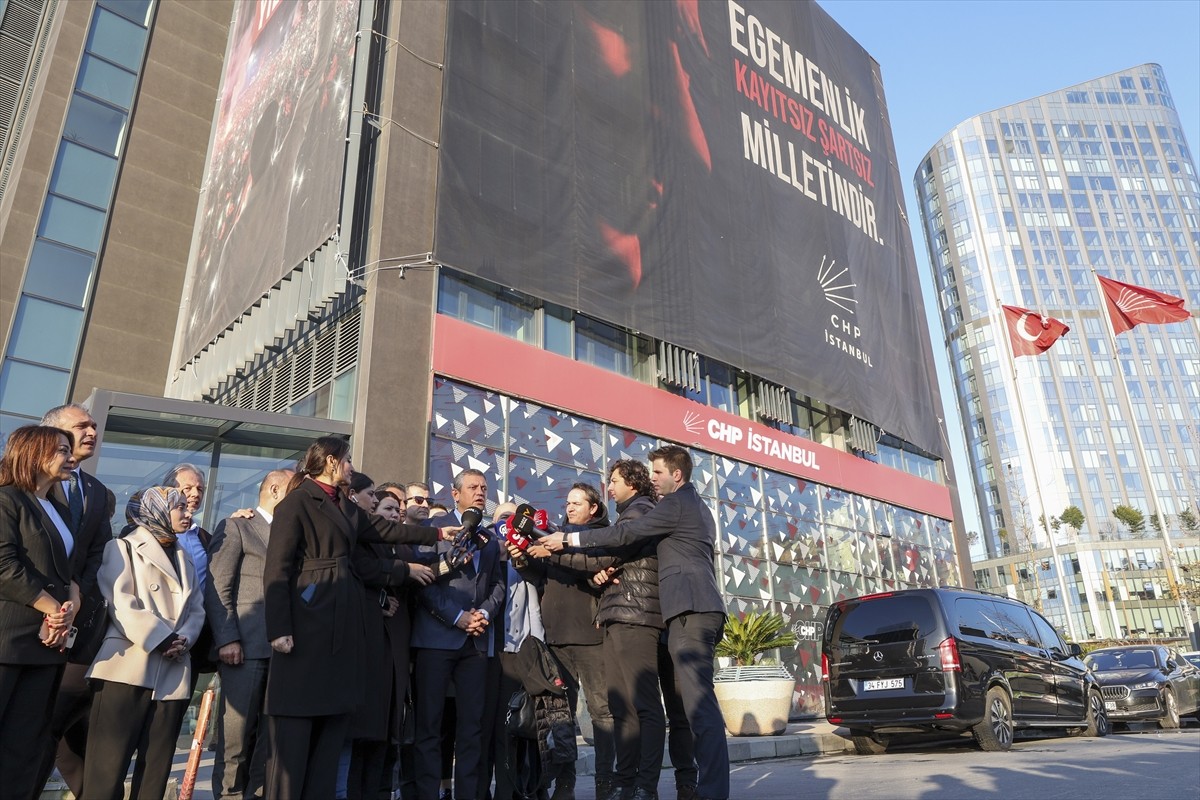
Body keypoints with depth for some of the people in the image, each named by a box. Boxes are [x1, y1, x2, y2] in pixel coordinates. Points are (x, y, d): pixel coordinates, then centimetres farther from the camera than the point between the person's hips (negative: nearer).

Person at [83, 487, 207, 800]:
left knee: (156, 767, 7)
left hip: (172, 674, 6)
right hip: (129, 667, -6)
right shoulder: (124, 547, 4)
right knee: (108, 766, -5)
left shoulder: (185, 558, 22)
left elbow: (196, 608, 14)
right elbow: (121, 603, -9)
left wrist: (184, 639, -6)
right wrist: (162, 640, -15)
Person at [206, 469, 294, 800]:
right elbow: (217, 590, -4)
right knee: (236, 732, -1)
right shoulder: (236, 527, 4)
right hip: (247, 647, -5)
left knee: (271, 734, 6)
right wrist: (227, 640, -13)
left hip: (284, 648, 5)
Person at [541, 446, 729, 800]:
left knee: (699, 704, -13)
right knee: (698, 702, 8)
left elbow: (628, 532, -11)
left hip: (690, 609, -10)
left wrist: (568, 539, -6)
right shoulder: (697, 506, 26)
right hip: (701, 608, 10)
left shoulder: (678, 502, -4)